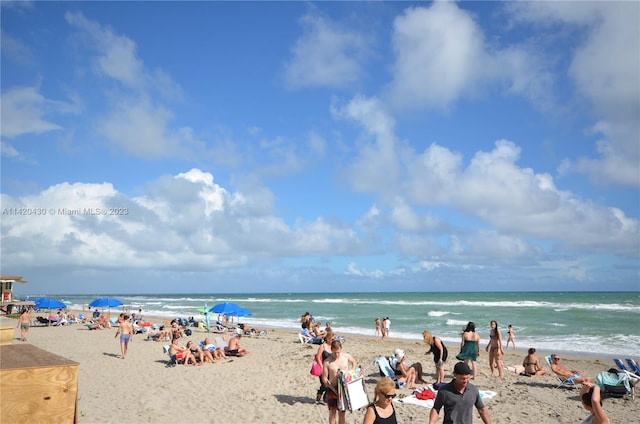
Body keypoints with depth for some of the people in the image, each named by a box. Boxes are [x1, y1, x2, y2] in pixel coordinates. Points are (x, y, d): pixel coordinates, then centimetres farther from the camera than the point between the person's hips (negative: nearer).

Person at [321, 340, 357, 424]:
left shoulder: (346, 356, -6)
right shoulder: (327, 362, -15)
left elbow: (354, 362, 15)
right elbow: (324, 378, -10)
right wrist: (333, 389, -20)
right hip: (332, 389, -2)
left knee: (341, 412, 11)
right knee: (332, 411, -2)